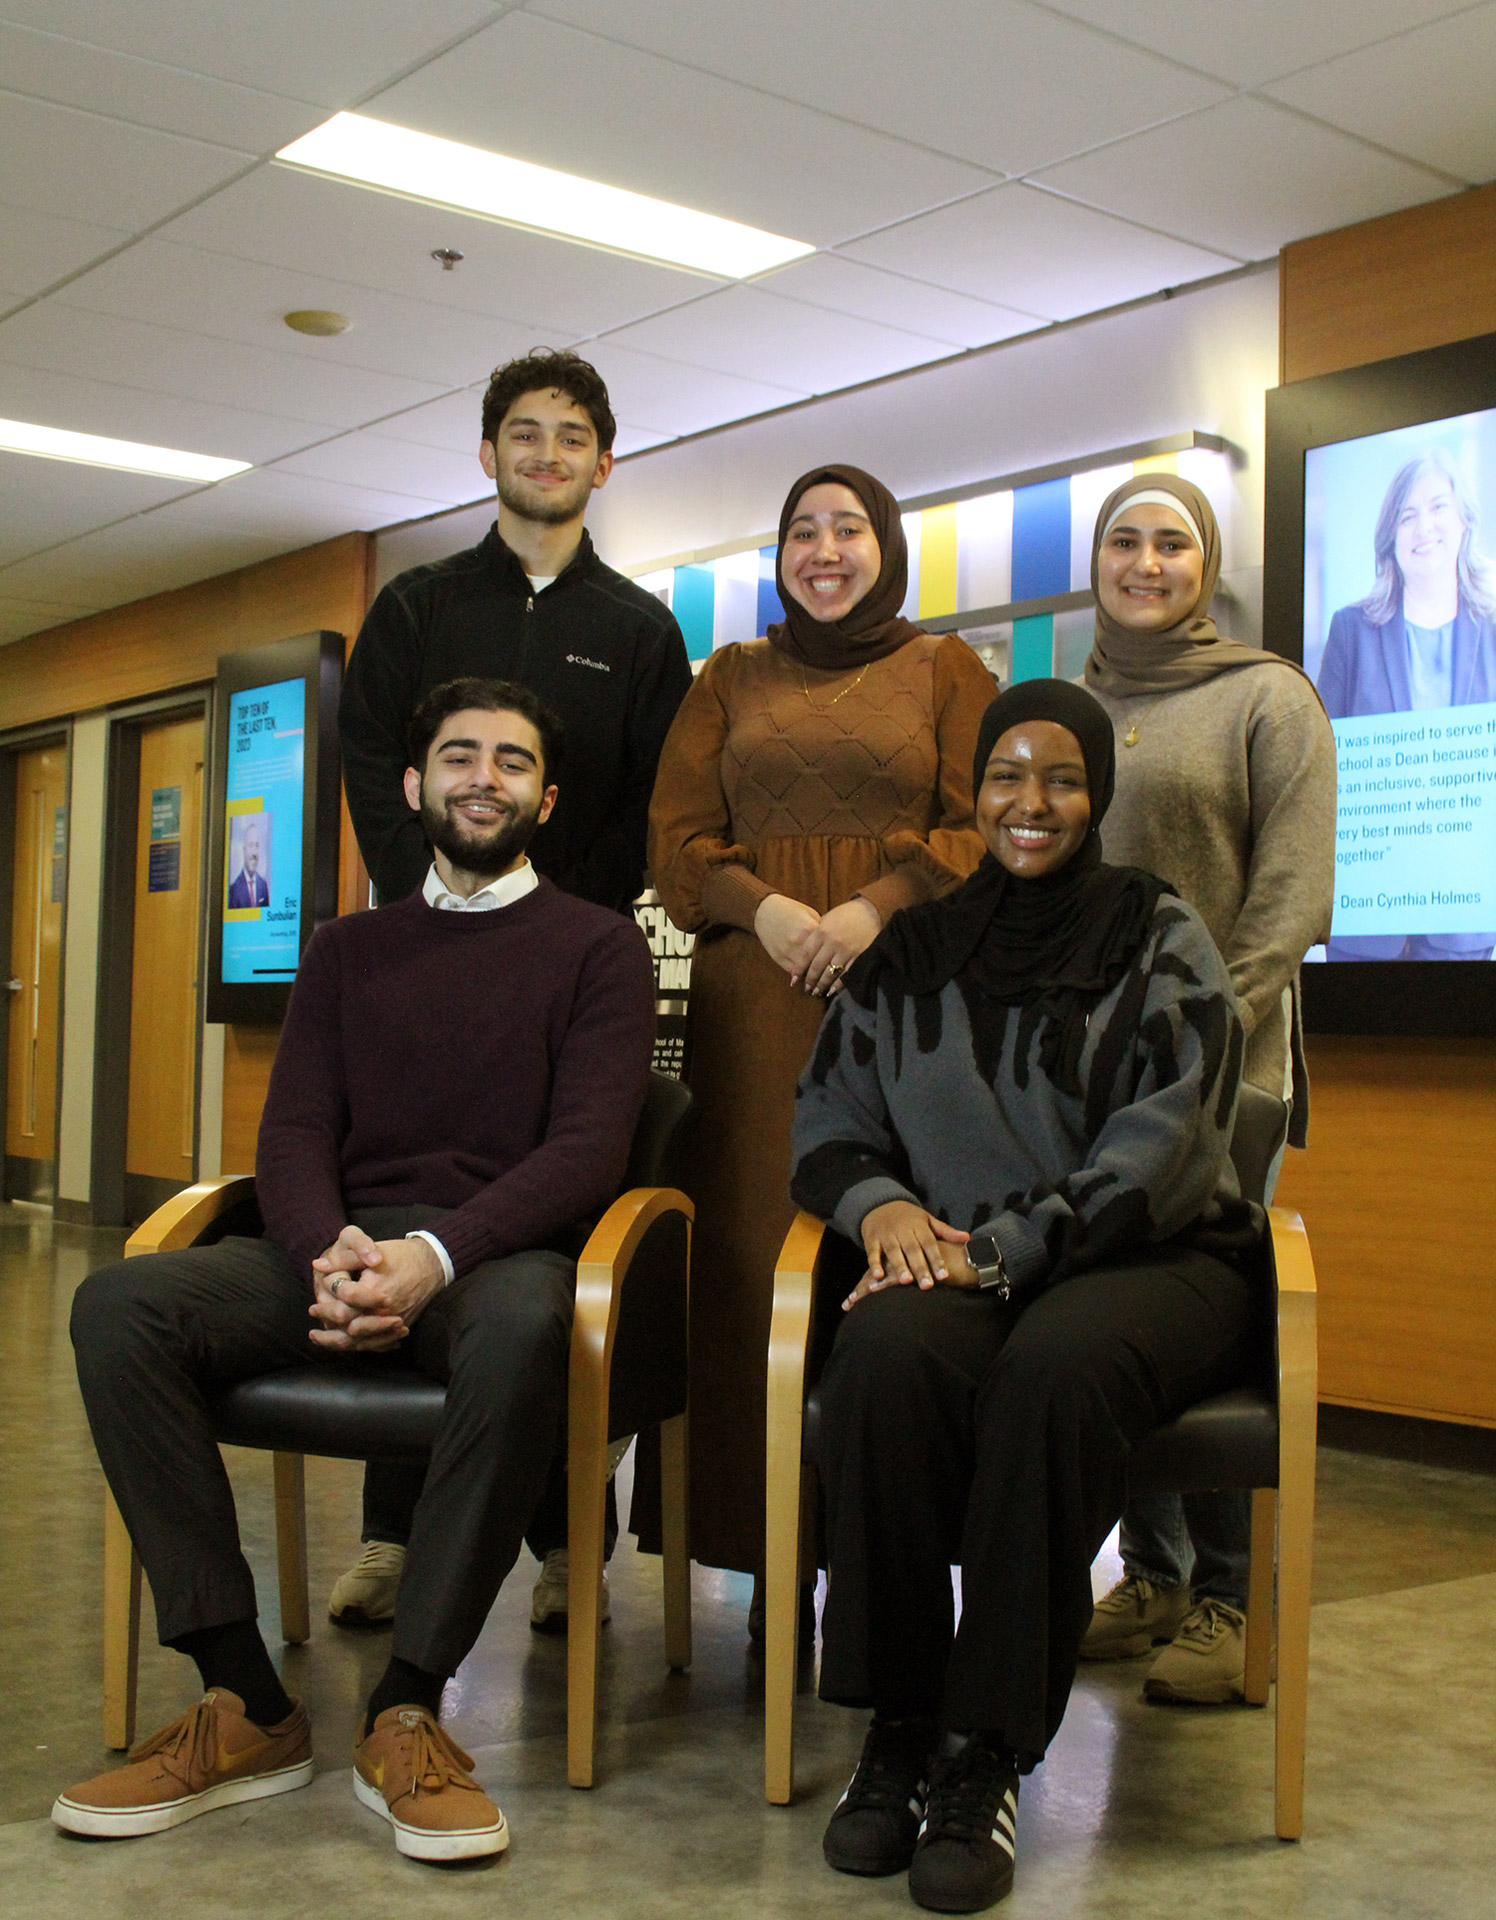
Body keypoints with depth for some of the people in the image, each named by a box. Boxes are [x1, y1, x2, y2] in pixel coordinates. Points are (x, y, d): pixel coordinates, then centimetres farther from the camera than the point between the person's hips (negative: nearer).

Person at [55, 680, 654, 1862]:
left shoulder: (598, 947, 9)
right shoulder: (349, 951, 21)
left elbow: (589, 1147, -4)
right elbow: (293, 1137, 10)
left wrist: (435, 1257, -22)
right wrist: (329, 1254, -14)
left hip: (501, 1252, -4)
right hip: (346, 1246, 4)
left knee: (520, 1330, -40)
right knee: (119, 1305, -23)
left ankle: (406, 1713, -25)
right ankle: (244, 1700, -19)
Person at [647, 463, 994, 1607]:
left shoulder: (945, 671, 12)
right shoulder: (732, 679, 18)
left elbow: (983, 827, 2)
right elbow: (677, 834, 10)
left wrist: (874, 908, -13)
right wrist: (764, 909, -8)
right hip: (754, 998, 2)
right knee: (757, 1247, -2)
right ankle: (771, 1558, 5)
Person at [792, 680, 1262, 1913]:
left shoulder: (1162, 943, 4)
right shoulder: (913, 953, 15)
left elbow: (1162, 1150, -7)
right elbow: (829, 1115, 15)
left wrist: (1003, 1246, -19)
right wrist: (880, 1201, -9)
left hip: (1148, 1258, -2)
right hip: (952, 1257, 2)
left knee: (1057, 1365, -37)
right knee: (889, 1348, -33)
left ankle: (984, 1755, -26)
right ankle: (895, 1719, -19)